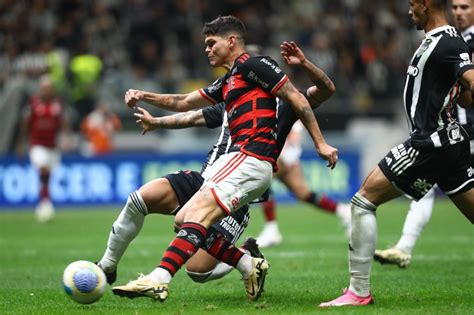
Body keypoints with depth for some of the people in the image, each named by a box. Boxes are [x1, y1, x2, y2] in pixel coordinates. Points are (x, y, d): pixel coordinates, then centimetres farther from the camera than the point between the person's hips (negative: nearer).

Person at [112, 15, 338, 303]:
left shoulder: (253, 65, -1)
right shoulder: (227, 83, 26)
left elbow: (296, 98, -5)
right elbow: (185, 103, 32)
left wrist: (320, 144, -10)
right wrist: (145, 96, 19)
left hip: (251, 159, -10)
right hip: (240, 159, 10)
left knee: (197, 215, -20)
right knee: (186, 218, 7)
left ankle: (159, 280, -31)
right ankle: (250, 267, 8)